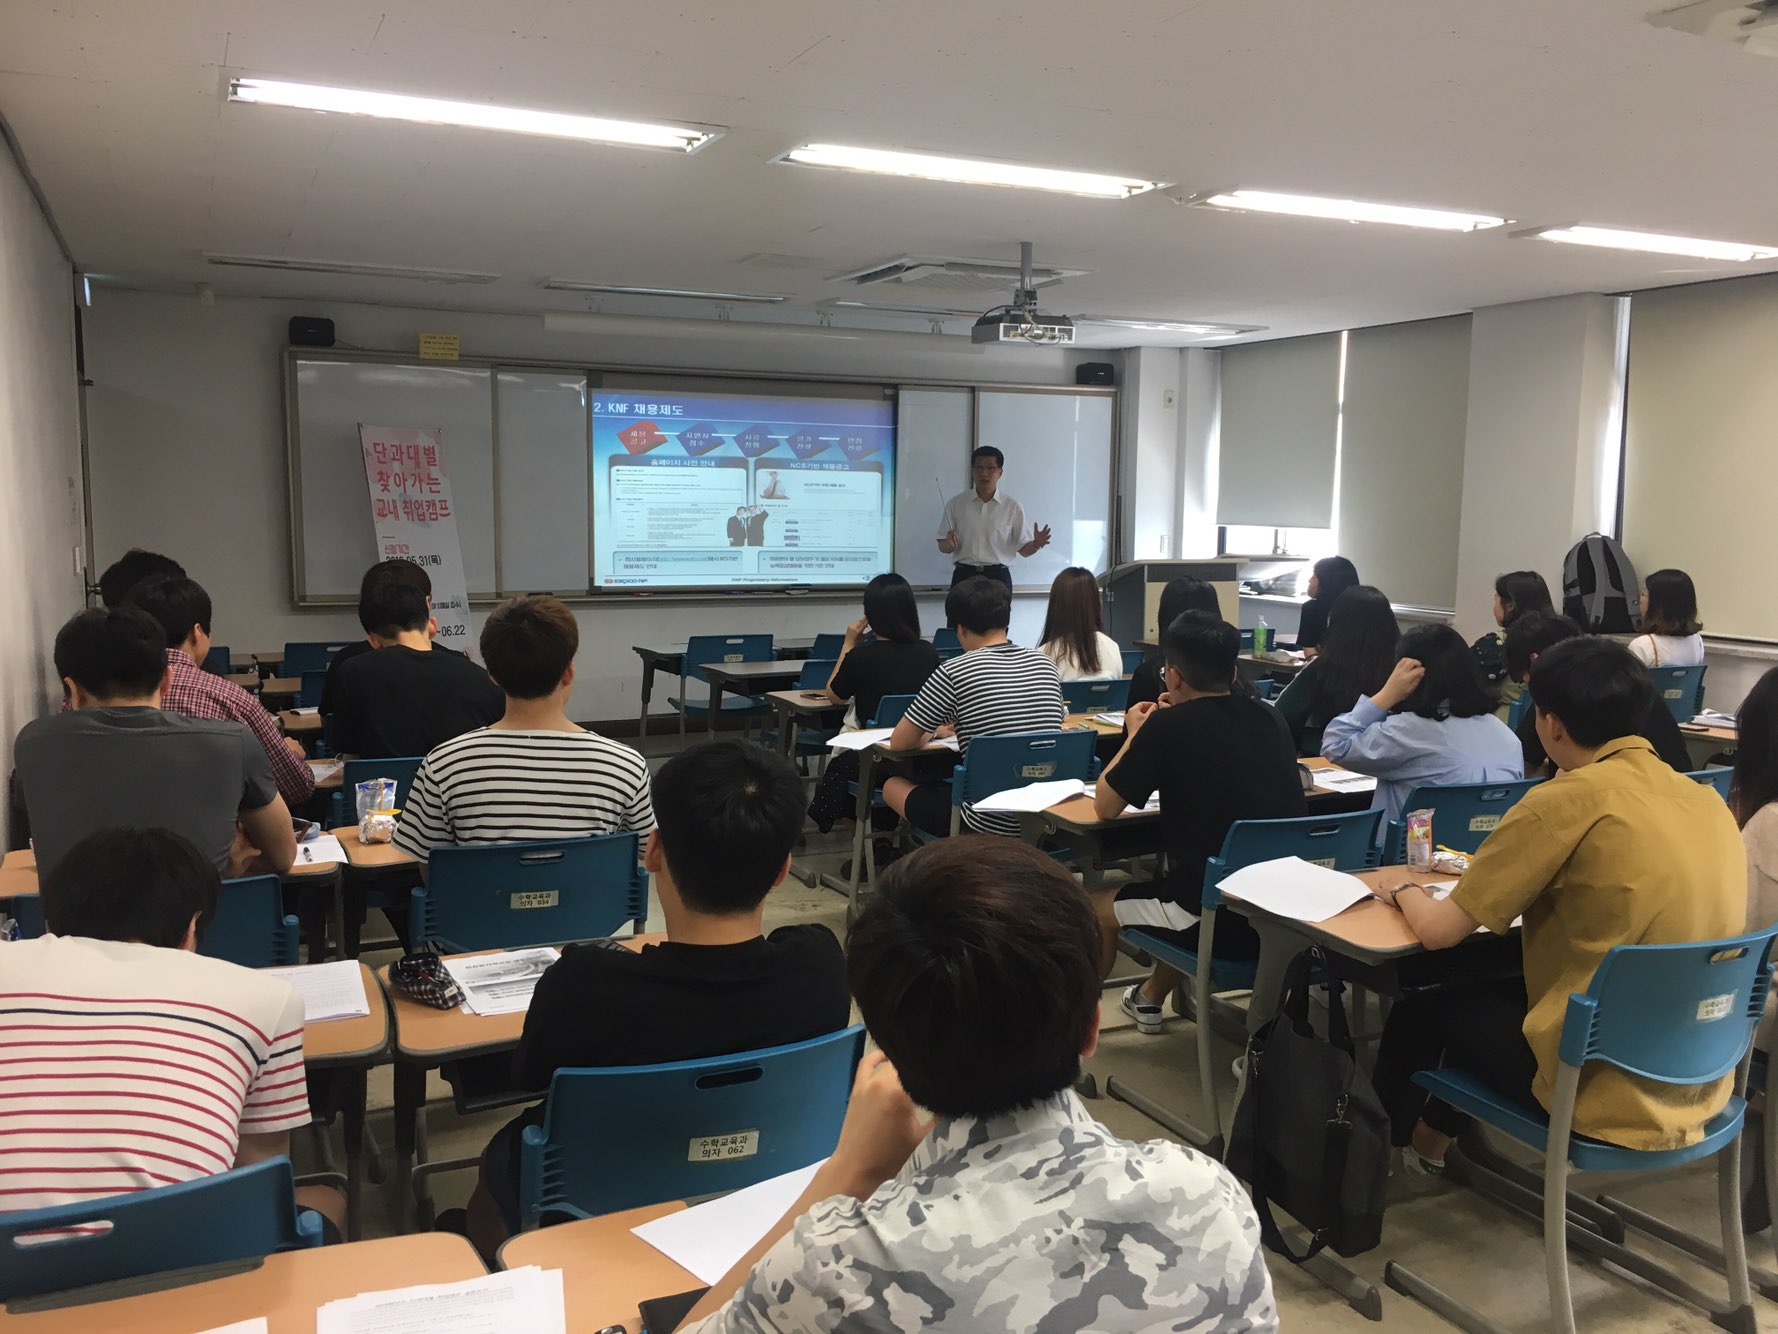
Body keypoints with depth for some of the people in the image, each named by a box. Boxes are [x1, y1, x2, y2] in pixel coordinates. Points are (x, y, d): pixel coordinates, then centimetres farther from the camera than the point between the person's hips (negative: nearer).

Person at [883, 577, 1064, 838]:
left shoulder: (953, 672, -11)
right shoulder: (1044, 664, 4)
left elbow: (899, 743, -4)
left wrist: (931, 734, 19)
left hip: (990, 823, -6)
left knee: (893, 785, 18)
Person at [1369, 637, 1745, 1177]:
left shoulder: (1568, 799, -19)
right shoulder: (1705, 798, 1)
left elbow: (1438, 930, -13)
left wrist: (1403, 892, 7)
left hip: (1607, 1090, -7)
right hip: (1699, 1086, 7)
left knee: (1428, 1000, 19)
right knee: (1495, 987, 28)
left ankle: (1401, 1135, 44)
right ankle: (1439, 1128, 44)